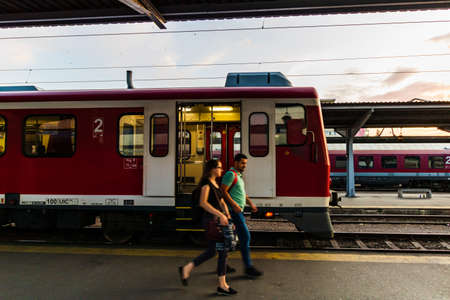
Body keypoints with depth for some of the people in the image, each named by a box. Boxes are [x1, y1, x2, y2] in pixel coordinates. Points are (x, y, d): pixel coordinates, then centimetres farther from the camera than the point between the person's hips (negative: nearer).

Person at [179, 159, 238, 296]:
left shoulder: (215, 184, 17)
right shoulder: (206, 183, -11)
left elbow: (222, 202, 19)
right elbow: (203, 203, -22)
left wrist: (229, 218, 8)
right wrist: (220, 215, -25)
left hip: (219, 219, 9)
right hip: (211, 219, -9)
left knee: (212, 251, 11)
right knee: (223, 251, -3)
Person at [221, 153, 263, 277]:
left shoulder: (238, 175, 20)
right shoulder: (231, 174, -11)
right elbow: (223, 191, -19)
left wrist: (251, 203, 14)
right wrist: (234, 205, -23)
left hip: (238, 211, 10)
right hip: (234, 210, -10)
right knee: (245, 236, -9)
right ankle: (248, 267, -2)